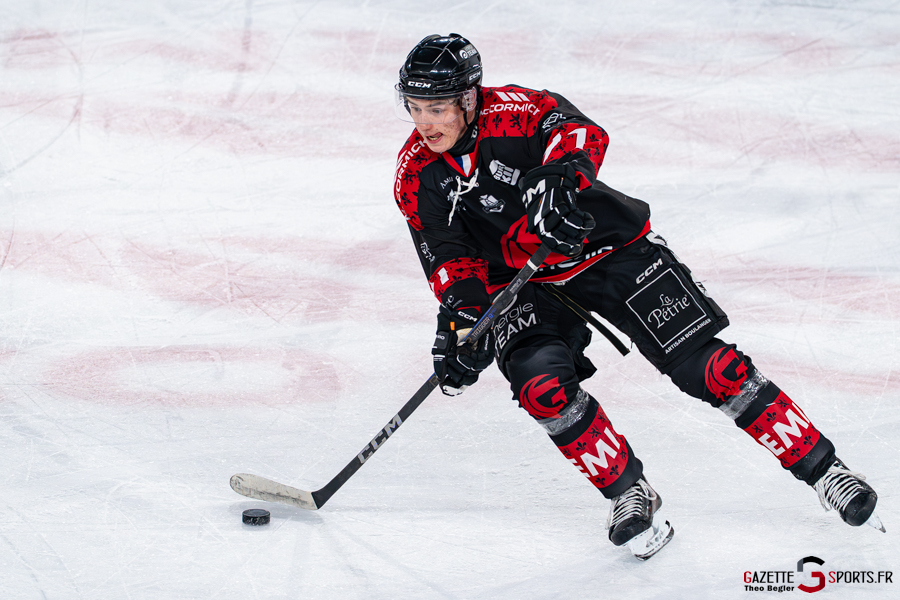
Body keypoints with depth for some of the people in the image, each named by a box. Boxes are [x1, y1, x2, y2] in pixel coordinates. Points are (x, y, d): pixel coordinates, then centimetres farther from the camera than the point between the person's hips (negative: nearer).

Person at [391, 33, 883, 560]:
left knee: (704, 364, -11)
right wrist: (459, 316, -22)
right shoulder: (416, 176, -8)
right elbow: (449, 257, -5)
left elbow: (581, 132, -38)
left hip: (608, 249, -3)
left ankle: (820, 466, 0)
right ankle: (629, 493, -7)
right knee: (541, 383, -25)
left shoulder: (511, 111, -21)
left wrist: (564, 171, -58)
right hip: (523, 284, 3)